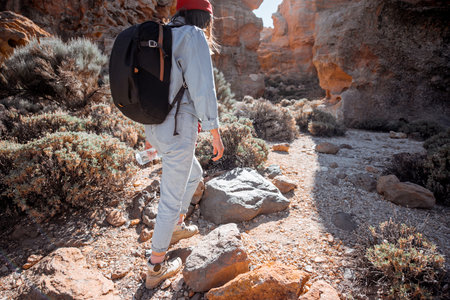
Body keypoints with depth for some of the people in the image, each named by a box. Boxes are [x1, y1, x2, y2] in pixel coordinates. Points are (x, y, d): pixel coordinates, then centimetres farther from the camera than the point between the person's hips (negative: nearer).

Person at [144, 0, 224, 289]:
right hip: (179, 131, -9)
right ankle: (156, 268, 23)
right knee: (171, 199, 4)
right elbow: (202, 88, -17)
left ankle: (176, 228, 45)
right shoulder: (194, 37, -9)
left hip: (156, 126, 9)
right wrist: (215, 133, -10)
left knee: (194, 175, 28)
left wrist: (150, 131, 24)